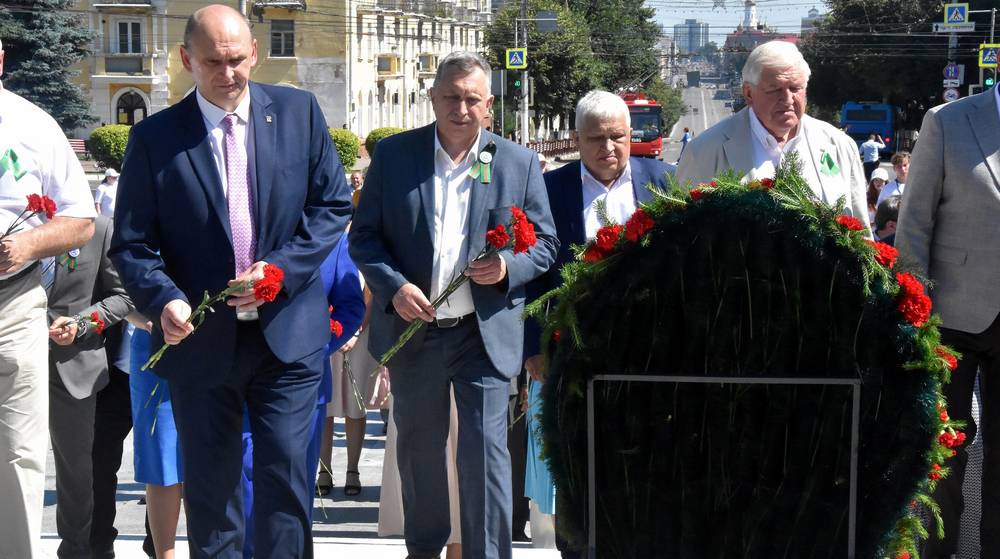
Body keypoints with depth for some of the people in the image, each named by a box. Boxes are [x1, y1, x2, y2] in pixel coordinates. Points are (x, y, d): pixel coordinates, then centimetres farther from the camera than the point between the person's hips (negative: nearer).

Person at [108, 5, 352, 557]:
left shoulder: (298, 111, 1)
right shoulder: (154, 137, -2)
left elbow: (334, 204, 3)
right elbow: (132, 243, -2)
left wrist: (282, 268, -11)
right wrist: (166, 300, -20)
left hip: (288, 331, 0)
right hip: (201, 340, 0)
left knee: (286, 476, 2)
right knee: (210, 488, 10)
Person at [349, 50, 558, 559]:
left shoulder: (519, 163, 2)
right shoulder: (393, 154, 1)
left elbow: (545, 243, 5)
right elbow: (363, 235, 2)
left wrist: (508, 267, -16)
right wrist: (394, 286, -14)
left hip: (485, 333, -2)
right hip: (411, 329, 2)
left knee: (485, 453, -4)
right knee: (418, 449, 16)